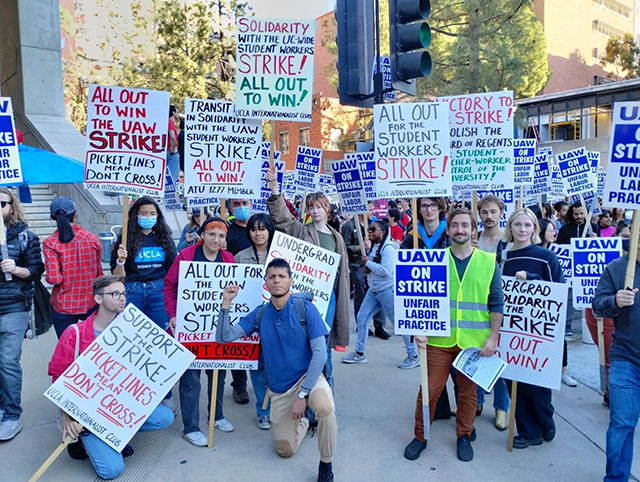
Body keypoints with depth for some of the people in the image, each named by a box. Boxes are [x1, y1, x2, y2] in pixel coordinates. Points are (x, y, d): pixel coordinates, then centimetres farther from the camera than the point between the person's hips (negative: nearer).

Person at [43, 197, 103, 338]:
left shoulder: (50, 244, -11)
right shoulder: (93, 239, -4)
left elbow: (54, 279, -15)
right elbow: (99, 273, 5)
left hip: (63, 307, -1)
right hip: (91, 304, 2)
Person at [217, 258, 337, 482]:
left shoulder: (306, 309, -13)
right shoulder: (259, 315, -2)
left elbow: (320, 354, -16)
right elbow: (223, 338, -6)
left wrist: (302, 394, -21)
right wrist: (226, 303, -19)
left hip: (307, 377, -4)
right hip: (279, 390, 4)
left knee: (325, 407, -37)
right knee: (286, 450, 11)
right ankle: (302, 421, 45)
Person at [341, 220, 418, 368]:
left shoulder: (388, 248, -17)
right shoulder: (374, 246, 12)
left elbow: (386, 270, -26)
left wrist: (368, 263, -16)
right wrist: (367, 268, 1)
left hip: (388, 289, -10)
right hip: (374, 290, 10)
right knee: (361, 317, 8)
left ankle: (414, 357, 13)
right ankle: (359, 353, 21)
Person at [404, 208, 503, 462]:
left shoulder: (489, 262, 1)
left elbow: (497, 303, 3)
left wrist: (493, 336, -2)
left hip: (474, 341, 1)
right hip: (439, 339, 0)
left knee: (469, 391, 13)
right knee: (430, 389, 5)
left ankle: (464, 436, 34)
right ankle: (420, 436, 25)